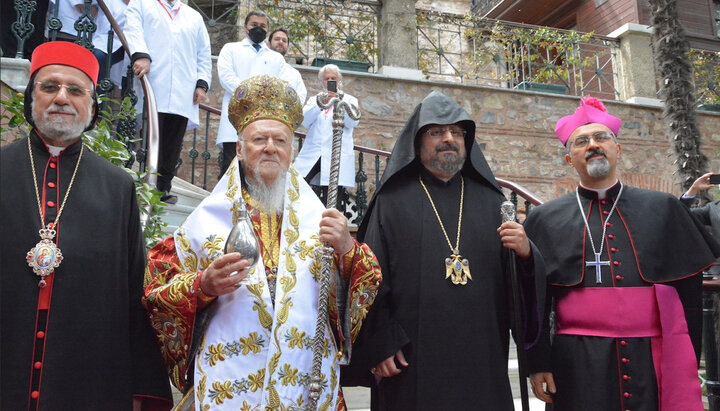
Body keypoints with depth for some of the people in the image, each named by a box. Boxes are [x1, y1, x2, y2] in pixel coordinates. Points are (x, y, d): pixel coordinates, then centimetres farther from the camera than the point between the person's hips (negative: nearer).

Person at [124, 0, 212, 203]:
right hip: (151, 90, -3)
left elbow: (204, 55, 22)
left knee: (172, 147, -1)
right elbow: (133, 30, -1)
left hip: (184, 96, 3)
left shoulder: (195, 17, 28)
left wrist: (202, 83, 7)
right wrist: (141, 55, -21)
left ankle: (163, 190, 3)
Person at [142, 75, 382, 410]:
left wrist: (347, 250, -18)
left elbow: (364, 293, 1)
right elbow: (156, 290, 2)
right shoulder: (207, 217, 1)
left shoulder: (318, 217, 3)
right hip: (229, 383, -1)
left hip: (310, 382, 1)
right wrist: (203, 285, -16)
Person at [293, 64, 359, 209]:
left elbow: (353, 122, -4)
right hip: (312, 155, 2)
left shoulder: (349, 100, 15)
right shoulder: (314, 100, 21)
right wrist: (319, 104, -11)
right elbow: (305, 121, 3)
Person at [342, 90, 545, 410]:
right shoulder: (392, 202, 3)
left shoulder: (491, 201, 11)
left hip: (483, 361, 3)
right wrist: (380, 345, -11)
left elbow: (519, 277, 9)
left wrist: (526, 253, -12)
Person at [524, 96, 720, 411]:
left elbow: (689, 291, 8)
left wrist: (687, 361, 6)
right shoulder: (545, 219, 4)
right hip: (581, 366, -1)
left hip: (657, 362, 2)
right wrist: (538, 363, -1)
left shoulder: (663, 209, 8)